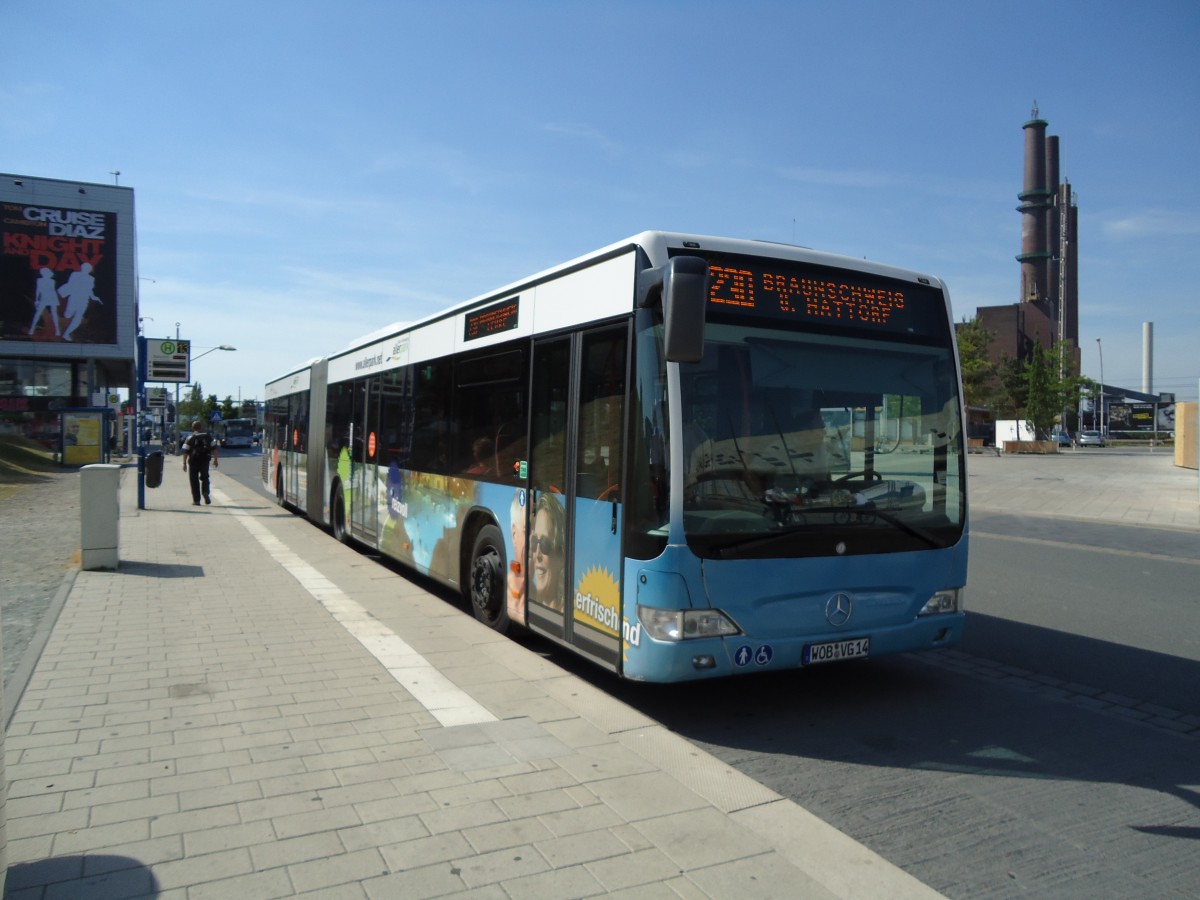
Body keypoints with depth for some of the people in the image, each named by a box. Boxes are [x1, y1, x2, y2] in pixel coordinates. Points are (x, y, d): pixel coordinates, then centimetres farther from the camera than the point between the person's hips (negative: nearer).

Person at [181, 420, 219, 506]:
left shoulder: (190, 438, 0)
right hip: (205, 460, 2)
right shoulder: (208, 436, 5)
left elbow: (186, 451, -3)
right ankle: (205, 492, -8)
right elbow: (214, 448, 0)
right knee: (204, 477, 18)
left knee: (194, 480, 7)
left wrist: (184, 463, 1)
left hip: (194, 461, -2)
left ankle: (196, 500, 5)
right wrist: (215, 460, 4)